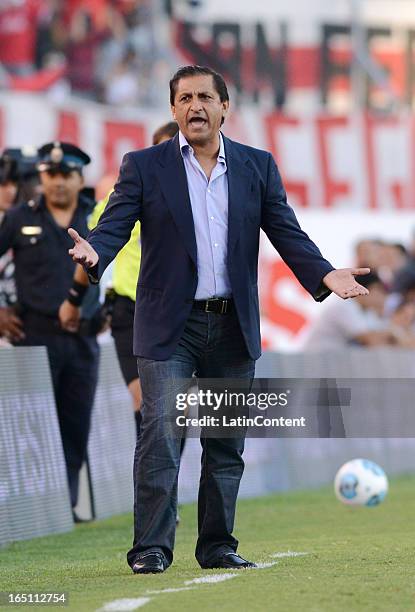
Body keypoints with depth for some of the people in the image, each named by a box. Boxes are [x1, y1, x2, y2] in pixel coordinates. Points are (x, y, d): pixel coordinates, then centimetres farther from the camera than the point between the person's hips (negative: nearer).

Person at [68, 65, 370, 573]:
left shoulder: (257, 167, 8)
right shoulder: (144, 166, 3)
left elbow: (287, 234, 4)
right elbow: (114, 225, -6)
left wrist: (325, 275, -14)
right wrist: (93, 253, -29)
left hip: (233, 327, 3)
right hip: (169, 328, -3)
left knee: (226, 444, 7)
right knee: (161, 436, -11)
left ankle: (217, 545, 15)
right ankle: (151, 549, -8)